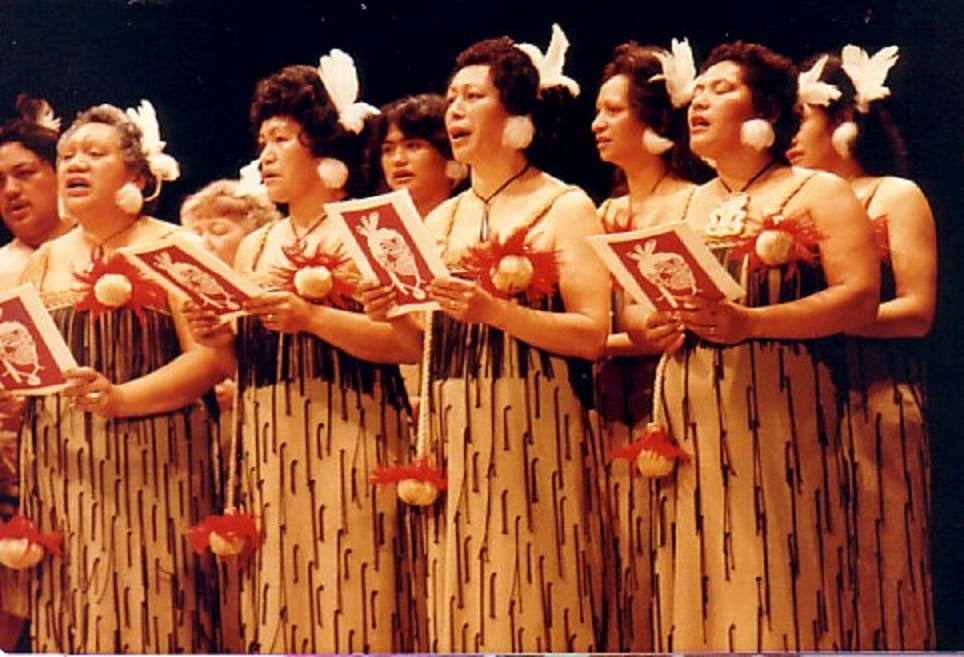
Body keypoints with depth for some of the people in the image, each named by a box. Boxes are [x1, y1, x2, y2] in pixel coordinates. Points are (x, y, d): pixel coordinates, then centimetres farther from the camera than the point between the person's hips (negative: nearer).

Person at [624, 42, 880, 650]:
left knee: (779, 573, -8)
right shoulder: (679, 208, 21)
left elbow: (860, 297, -8)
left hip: (781, 414, -4)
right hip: (691, 416, 5)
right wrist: (650, 326, -5)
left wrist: (750, 322, -18)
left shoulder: (820, 194, 5)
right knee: (699, 581, 1)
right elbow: (631, 307, 19)